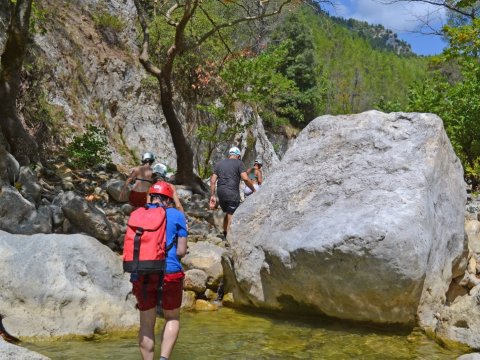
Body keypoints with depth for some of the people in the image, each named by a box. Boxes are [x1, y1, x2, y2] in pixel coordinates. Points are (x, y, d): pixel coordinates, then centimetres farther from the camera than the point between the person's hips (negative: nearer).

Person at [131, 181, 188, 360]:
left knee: (146, 324, 14)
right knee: (172, 319, 15)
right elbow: (181, 251, 0)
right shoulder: (176, 215, 3)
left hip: (142, 274, 2)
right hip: (169, 273, -2)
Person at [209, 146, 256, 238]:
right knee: (231, 217, -1)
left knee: (227, 214, 22)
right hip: (232, 194, -5)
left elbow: (212, 181, 10)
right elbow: (245, 178, -11)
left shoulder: (219, 163, 16)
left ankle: (224, 234, 25)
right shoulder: (239, 163, 2)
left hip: (221, 193, 5)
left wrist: (212, 196, 11)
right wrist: (253, 190, 0)